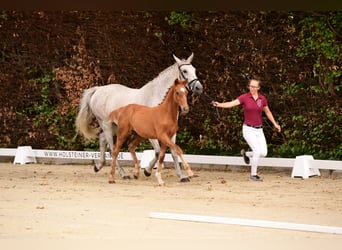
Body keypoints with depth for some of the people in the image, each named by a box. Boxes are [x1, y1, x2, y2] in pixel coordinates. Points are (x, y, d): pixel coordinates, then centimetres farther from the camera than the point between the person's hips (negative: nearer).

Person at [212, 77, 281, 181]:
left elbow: (267, 112, 17)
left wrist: (275, 124, 19)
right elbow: (231, 104, -22)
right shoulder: (245, 97, -9)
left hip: (259, 129, 4)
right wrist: (219, 104, -38)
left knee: (263, 153, -2)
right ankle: (253, 174, -2)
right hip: (248, 129, -4)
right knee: (257, 151, -17)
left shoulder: (262, 98, 2)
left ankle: (246, 154, 28)